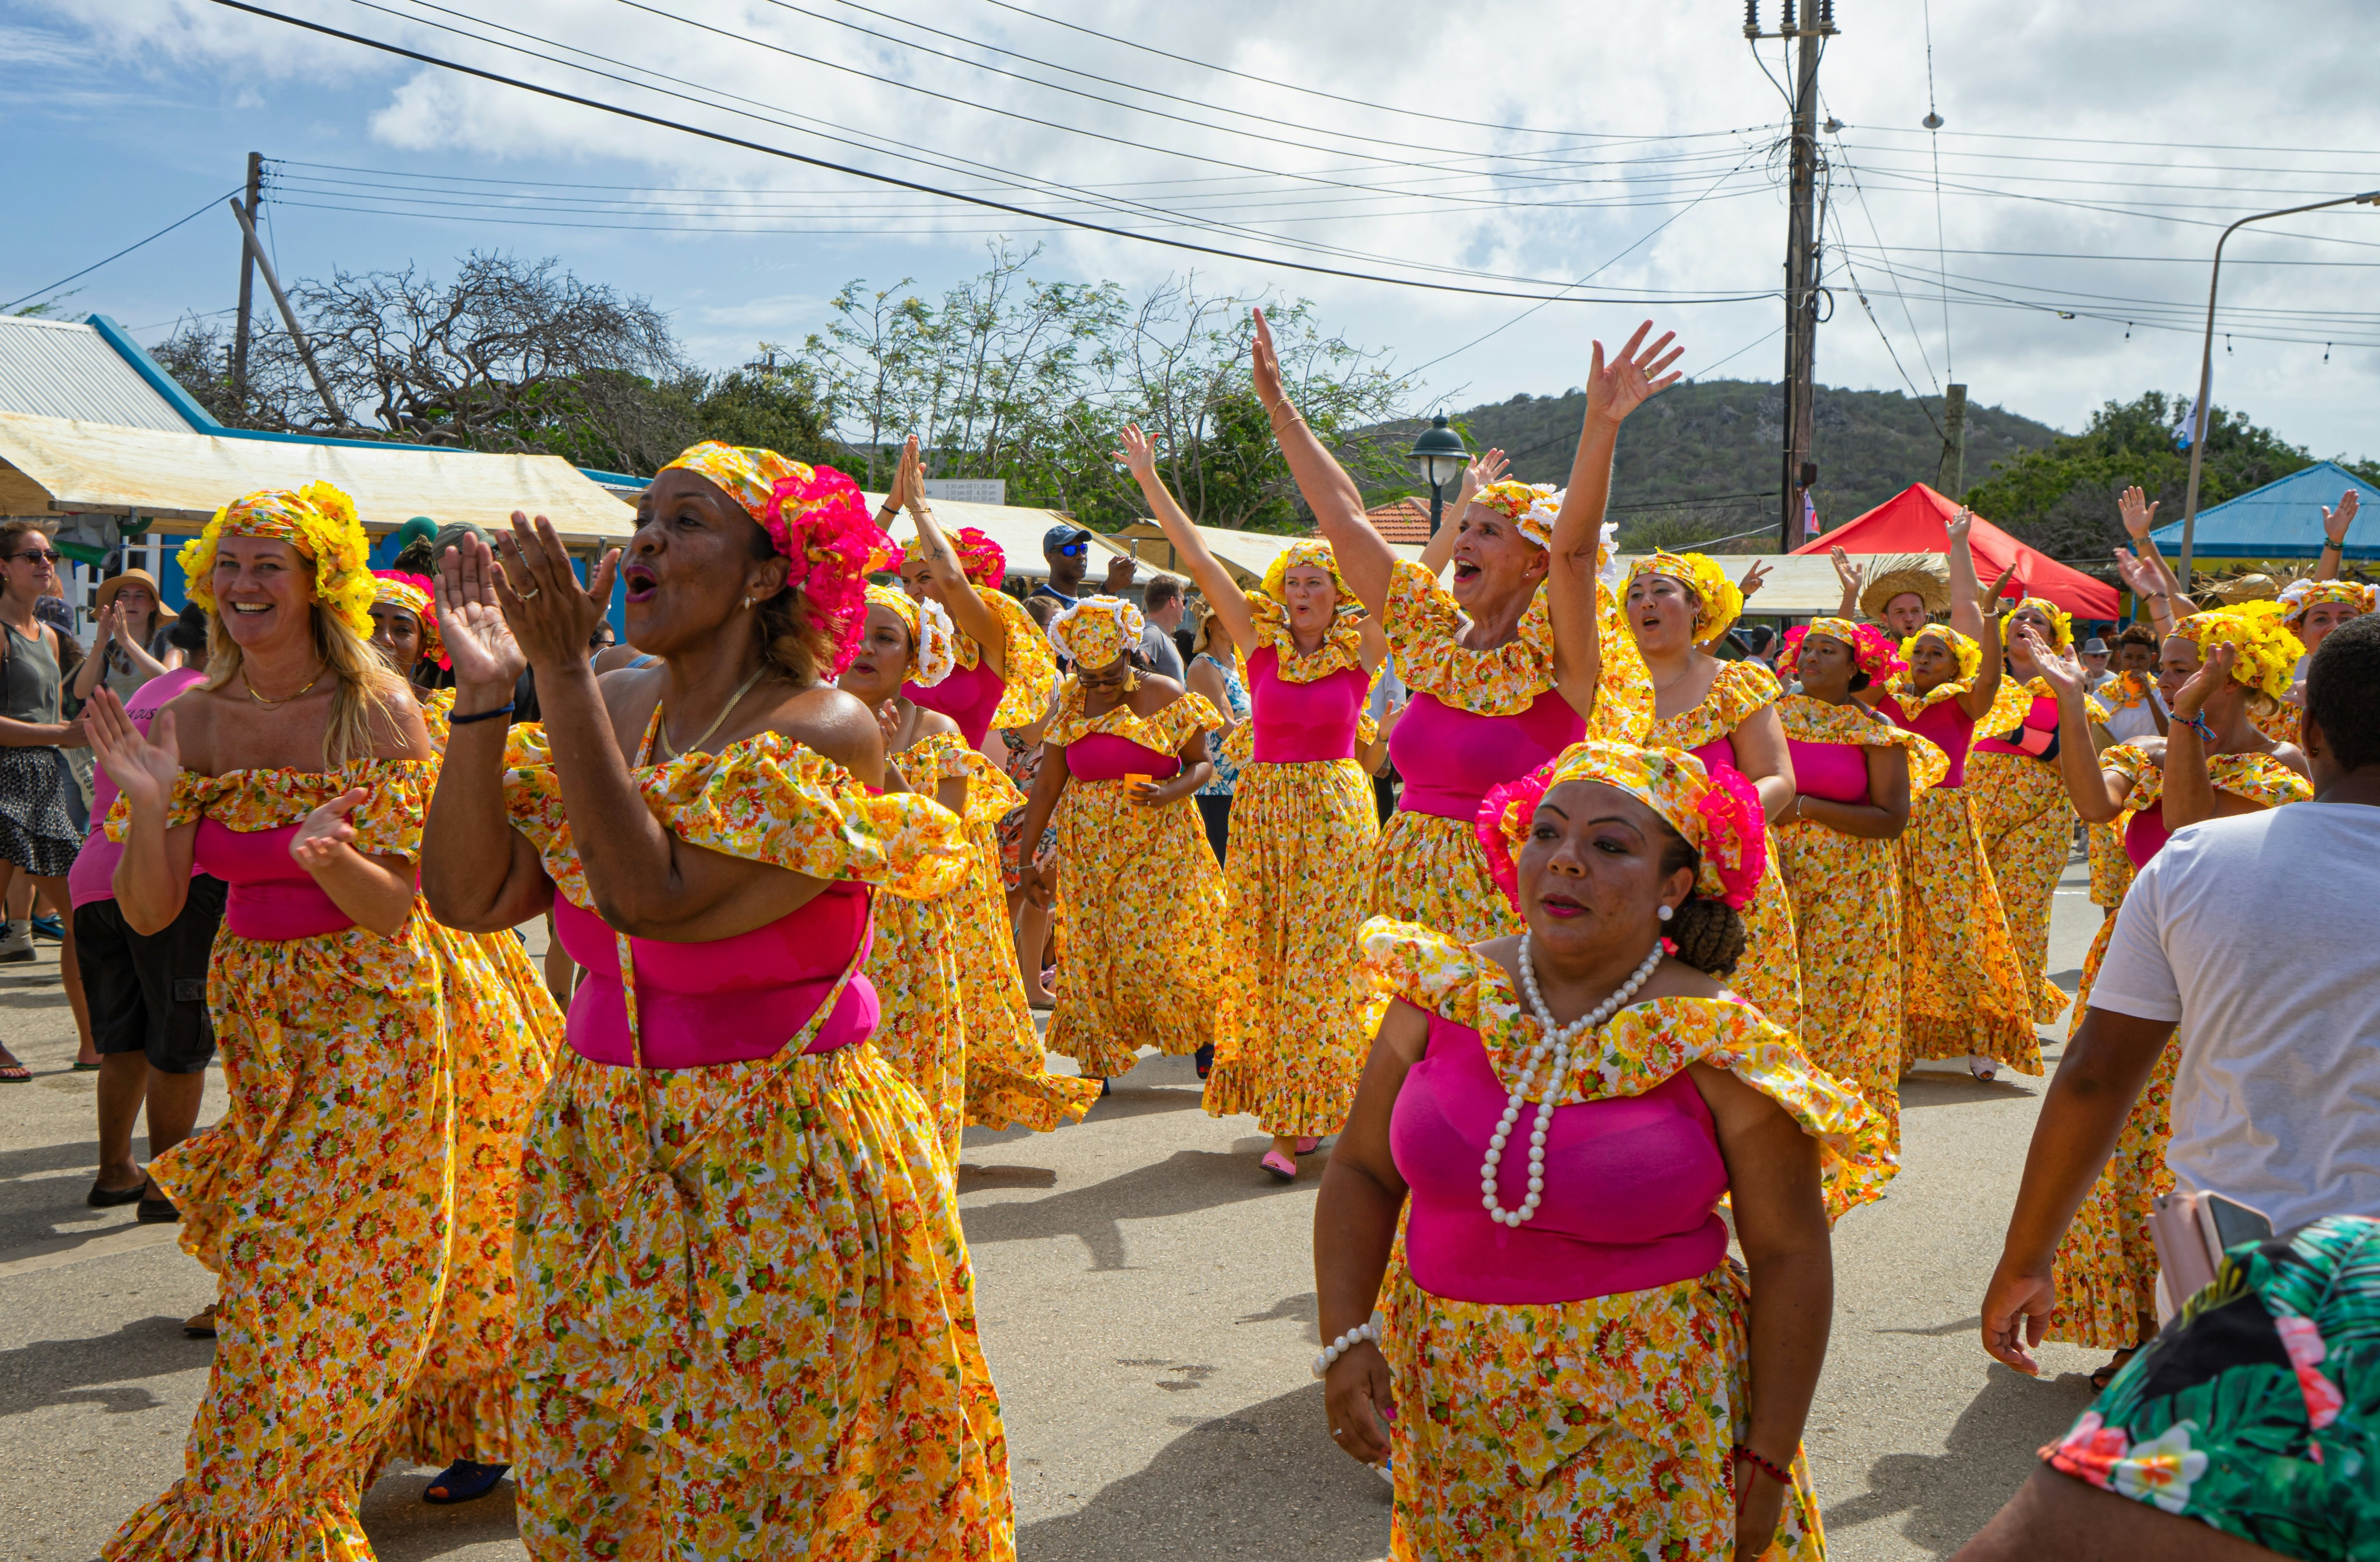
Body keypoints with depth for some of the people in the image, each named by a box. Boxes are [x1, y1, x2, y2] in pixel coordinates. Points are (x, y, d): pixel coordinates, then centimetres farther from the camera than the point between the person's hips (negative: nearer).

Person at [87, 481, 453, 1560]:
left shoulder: (379, 716, -15)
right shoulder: (188, 722, -2)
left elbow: (395, 909, -16)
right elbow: (148, 914, -3)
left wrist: (328, 855, -36)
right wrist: (147, 806, -20)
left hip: (367, 1016, -5)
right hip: (251, 1014, 5)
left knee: (311, 1277, -3)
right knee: (268, 1263, 15)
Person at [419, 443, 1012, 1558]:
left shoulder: (823, 731, -15)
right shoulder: (614, 709, 4)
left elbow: (654, 896, -26)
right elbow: (468, 895, -2)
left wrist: (563, 673, -24)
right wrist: (484, 695, -11)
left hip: (780, 1167, -6)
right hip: (597, 1150, 6)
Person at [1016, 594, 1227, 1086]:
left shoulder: (1166, 695, -5)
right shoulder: (1070, 705, 3)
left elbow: (1202, 763, 0)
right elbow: (1046, 785, 6)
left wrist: (1171, 793, -21)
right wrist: (1027, 858, 5)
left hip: (1160, 842, -3)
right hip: (1090, 850, 3)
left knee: (1163, 946, -9)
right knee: (1091, 951, 2)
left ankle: (1207, 1040, 10)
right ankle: (1098, 1061, 14)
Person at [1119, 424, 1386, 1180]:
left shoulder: (1361, 650, 0)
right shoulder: (1262, 642, 3)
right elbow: (1200, 560, 0)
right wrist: (1149, 479, -2)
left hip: (1338, 813, -3)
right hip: (1264, 811, 3)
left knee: (1319, 965, -4)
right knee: (1262, 960, 6)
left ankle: (1298, 1123, -2)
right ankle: (1300, 1116, 18)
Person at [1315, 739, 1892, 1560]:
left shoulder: (1719, 1046, -14)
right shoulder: (1444, 994, -5)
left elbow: (1789, 1256, -8)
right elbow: (1361, 1171, 3)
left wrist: (1768, 1461, -8)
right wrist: (1345, 1338, -9)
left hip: (1644, 1414, -3)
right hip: (1443, 1394, 4)